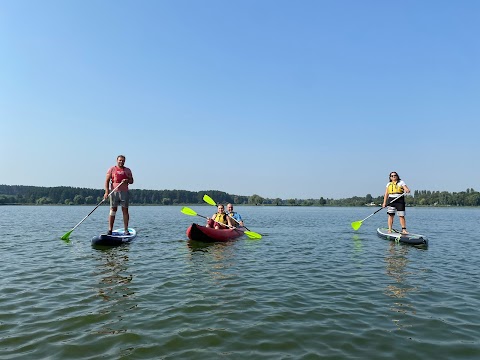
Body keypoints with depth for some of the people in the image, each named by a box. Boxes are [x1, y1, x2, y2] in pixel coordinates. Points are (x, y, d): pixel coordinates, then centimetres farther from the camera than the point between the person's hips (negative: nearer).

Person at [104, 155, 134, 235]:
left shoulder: (128, 170, 13)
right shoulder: (111, 169, 7)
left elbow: (131, 181, 13)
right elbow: (107, 181, 2)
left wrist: (127, 180, -10)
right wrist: (107, 191, -9)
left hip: (124, 192, 2)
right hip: (114, 192, -1)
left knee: (125, 210, 0)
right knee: (113, 210, -2)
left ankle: (126, 230, 4)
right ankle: (110, 229, 3)